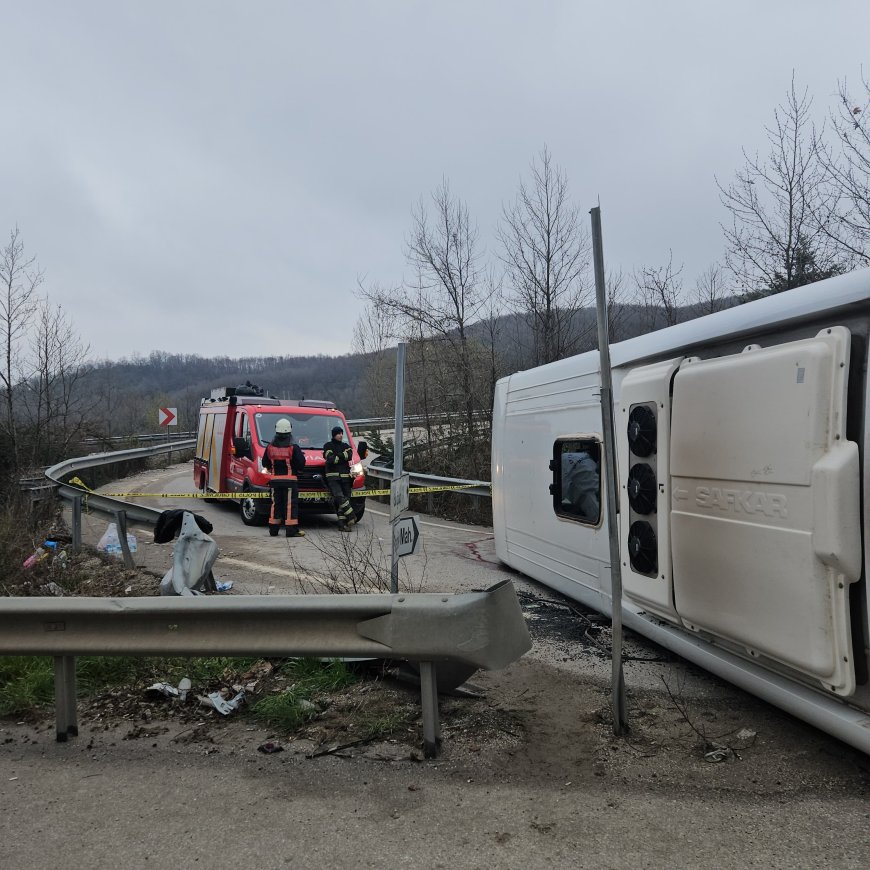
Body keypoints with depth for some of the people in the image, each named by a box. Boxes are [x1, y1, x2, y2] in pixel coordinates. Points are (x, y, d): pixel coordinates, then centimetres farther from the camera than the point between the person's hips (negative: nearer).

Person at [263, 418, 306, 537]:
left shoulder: (270, 447, 2)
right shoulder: (293, 448, -11)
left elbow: (265, 464, 9)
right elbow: (301, 464, -11)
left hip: (275, 480, 4)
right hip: (290, 480, -4)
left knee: (276, 503, 13)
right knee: (291, 504, -3)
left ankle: (273, 529, 16)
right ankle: (292, 529, -6)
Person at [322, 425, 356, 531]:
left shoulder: (346, 446, 19)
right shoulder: (328, 446, 7)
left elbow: (350, 456, -2)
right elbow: (330, 459, -10)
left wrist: (337, 456, -8)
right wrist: (343, 457, -3)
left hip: (345, 477, 4)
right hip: (332, 476, -4)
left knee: (345, 498, -2)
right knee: (339, 497, -21)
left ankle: (342, 523, -2)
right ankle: (351, 516, -19)